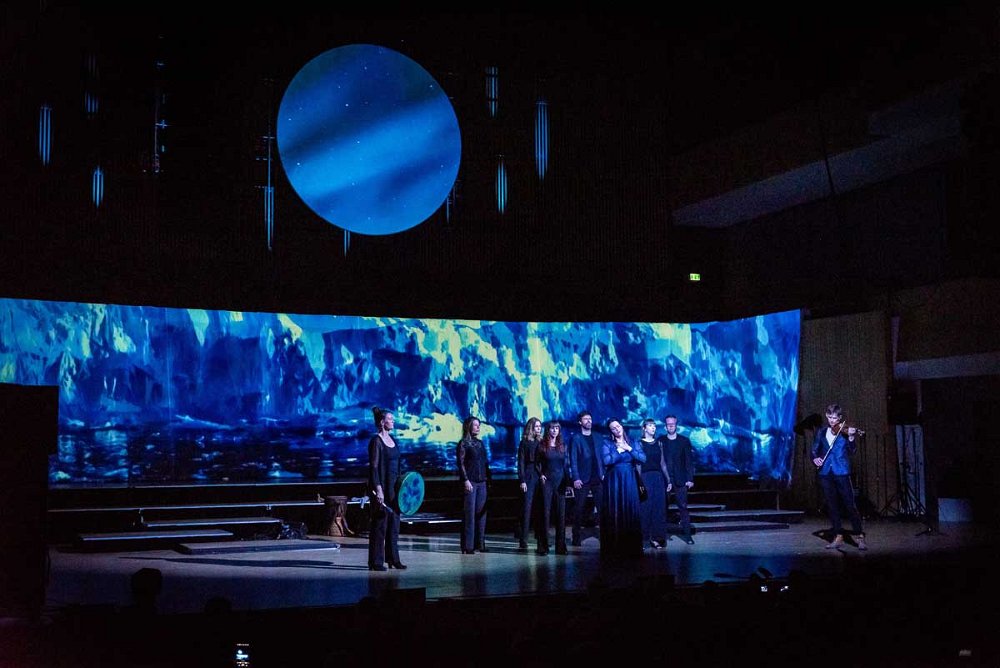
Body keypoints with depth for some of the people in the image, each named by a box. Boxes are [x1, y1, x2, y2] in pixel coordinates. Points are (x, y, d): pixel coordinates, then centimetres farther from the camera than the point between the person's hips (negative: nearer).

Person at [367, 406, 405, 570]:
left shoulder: (392, 439, 13)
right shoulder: (376, 441, -11)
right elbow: (373, 466, -16)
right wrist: (378, 489, -21)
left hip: (394, 486, 8)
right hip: (381, 486, -8)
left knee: (394, 524, 11)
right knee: (379, 524, -3)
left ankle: (393, 558, 18)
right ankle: (376, 562, 3)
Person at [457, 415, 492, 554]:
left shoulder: (480, 443, 15)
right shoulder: (463, 444, -3)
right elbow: (461, 463, -9)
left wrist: (488, 478, 12)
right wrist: (466, 480, -17)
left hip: (482, 482, 6)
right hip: (470, 482, -6)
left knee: (481, 513, 7)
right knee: (469, 513, -5)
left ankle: (480, 543, 13)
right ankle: (467, 546, -2)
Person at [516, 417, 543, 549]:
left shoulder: (541, 442, 12)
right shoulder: (524, 443, 2)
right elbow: (521, 462, -1)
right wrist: (522, 480, -8)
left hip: (541, 477, 4)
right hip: (529, 477, -4)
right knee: (526, 508, -5)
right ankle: (523, 541, -5)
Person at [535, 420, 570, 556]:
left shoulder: (563, 446, 10)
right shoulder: (542, 446, 2)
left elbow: (566, 465, 11)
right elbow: (537, 463, 7)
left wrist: (568, 481, 5)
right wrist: (540, 475, -8)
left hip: (560, 482, 3)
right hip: (547, 481, -3)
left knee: (561, 513, 2)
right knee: (545, 512, -4)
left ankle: (561, 546, 7)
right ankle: (543, 546, 0)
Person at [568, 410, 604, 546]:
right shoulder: (575, 438, 1)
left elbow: (600, 457, 15)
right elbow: (573, 460, -4)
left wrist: (602, 473, 5)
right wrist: (575, 478, -11)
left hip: (597, 478, 3)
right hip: (582, 479, -3)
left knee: (602, 506, -6)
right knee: (579, 509, 1)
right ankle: (577, 538, 7)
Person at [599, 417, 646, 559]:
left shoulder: (633, 442, 9)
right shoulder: (607, 443, 1)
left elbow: (643, 458, -3)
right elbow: (606, 460, -14)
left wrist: (629, 449, -11)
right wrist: (619, 450, -10)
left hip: (629, 481, 2)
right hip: (613, 481, -2)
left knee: (630, 511, 2)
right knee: (614, 513, -2)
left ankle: (631, 547, 8)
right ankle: (614, 547, 1)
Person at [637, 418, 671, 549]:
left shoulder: (658, 443, 11)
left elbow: (662, 463, 13)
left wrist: (668, 480, 11)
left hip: (658, 478, 4)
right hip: (645, 478, -4)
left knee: (659, 508, 4)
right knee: (645, 508, -2)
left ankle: (656, 537, 10)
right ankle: (645, 537, 6)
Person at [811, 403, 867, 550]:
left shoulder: (844, 431, 1)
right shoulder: (821, 432, 12)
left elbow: (852, 450, -8)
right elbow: (814, 450, 12)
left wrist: (851, 437, -25)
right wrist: (815, 458, -9)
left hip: (841, 472, -4)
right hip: (825, 472, 4)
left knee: (850, 504, -7)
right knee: (832, 506, 7)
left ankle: (859, 536, -3)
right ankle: (838, 537, 13)